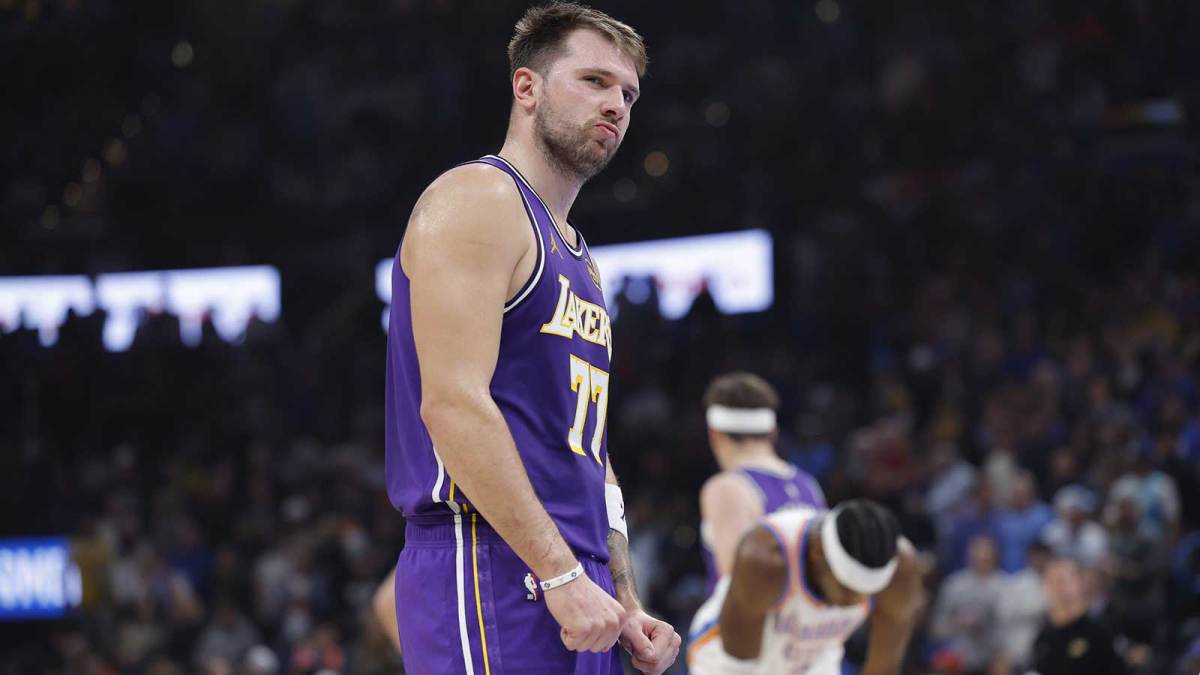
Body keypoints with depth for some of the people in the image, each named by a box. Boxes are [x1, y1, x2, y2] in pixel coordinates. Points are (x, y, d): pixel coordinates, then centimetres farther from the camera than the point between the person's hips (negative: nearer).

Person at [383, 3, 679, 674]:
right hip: (490, 573, -9)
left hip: (576, 590, 9)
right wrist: (562, 575, -21)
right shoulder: (478, 201, -5)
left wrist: (627, 607, 15)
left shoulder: (579, 260, 24)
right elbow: (454, 404, -17)